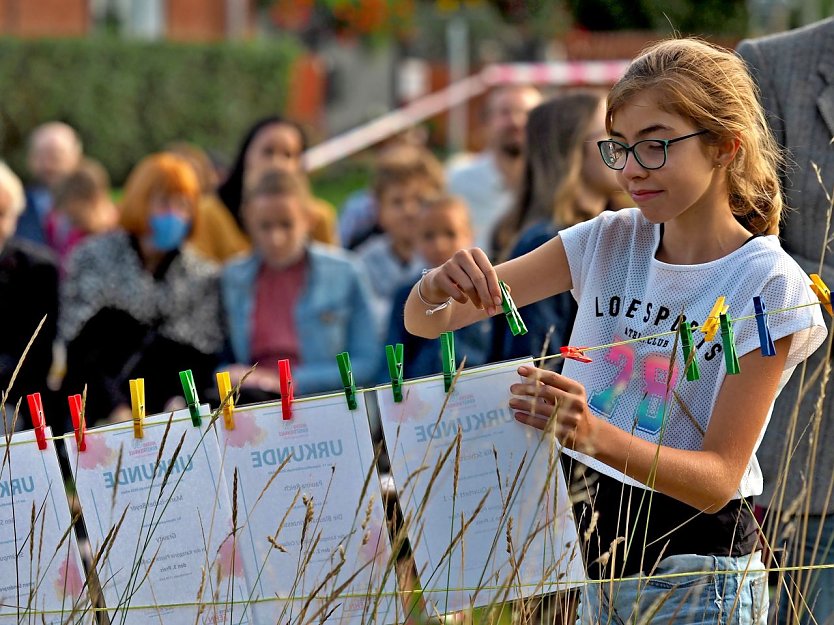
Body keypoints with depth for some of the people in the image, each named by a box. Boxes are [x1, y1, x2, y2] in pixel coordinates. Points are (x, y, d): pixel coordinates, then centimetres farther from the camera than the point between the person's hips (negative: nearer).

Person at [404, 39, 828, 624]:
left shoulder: (768, 284, -13)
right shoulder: (607, 242, 1)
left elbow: (718, 478, -19)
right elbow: (426, 322, 1)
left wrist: (593, 434, -36)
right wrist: (439, 286, -24)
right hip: (580, 549, 4)